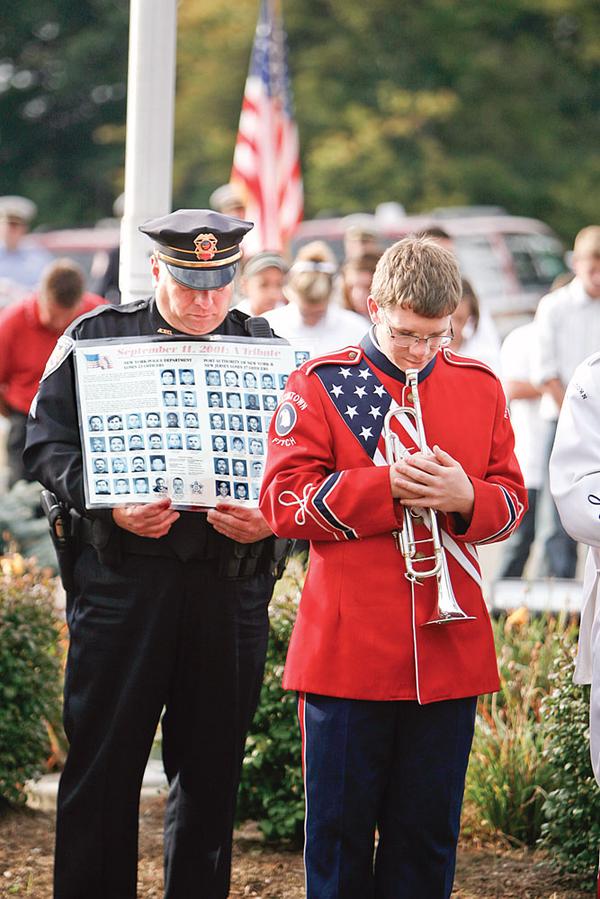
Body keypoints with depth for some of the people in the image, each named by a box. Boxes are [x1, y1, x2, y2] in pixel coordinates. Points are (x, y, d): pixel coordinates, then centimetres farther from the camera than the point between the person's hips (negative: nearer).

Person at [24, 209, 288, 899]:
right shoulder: (98, 337, 6)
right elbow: (48, 442, 3)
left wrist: (270, 518, -11)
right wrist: (108, 504, -13)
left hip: (232, 581, 2)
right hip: (122, 576, -1)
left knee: (211, 767, 8)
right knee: (102, 761, 0)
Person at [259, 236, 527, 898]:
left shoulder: (479, 386, 9)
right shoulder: (318, 385, -1)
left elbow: (512, 502, 11)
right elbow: (284, 503, -6)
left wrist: (465, 497, -12)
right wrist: (388, 484, -17)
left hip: (449, 645, 3)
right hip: (348, 651, -3)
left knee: (428, 833, 8)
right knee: (340, 826, 4)